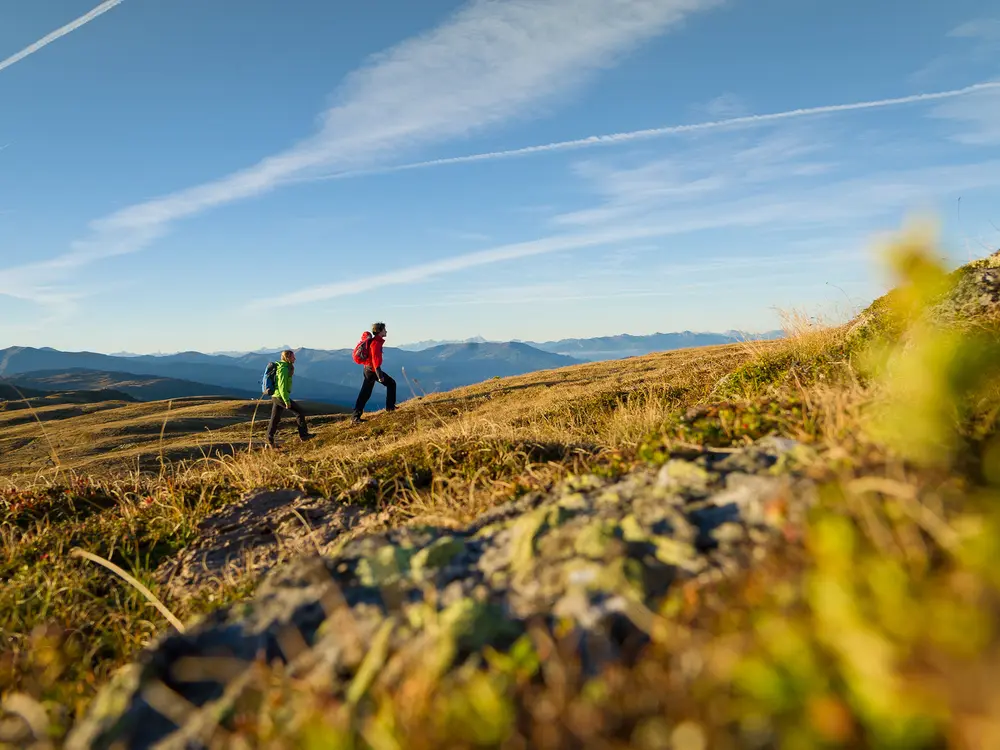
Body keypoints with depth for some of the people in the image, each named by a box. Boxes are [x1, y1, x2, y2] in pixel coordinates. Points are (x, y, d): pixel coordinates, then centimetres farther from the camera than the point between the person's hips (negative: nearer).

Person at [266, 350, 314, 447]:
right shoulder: (284, 369, -16)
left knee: (275, 419, 11)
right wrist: (287, 401, -21)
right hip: (280, 396, -10)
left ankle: (270, 441, 14)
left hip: (275, 396, 10)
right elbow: (282, 386, -22)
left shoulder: (285, 368, 15)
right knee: (300, 412, -2)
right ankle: (303, 435, 1)